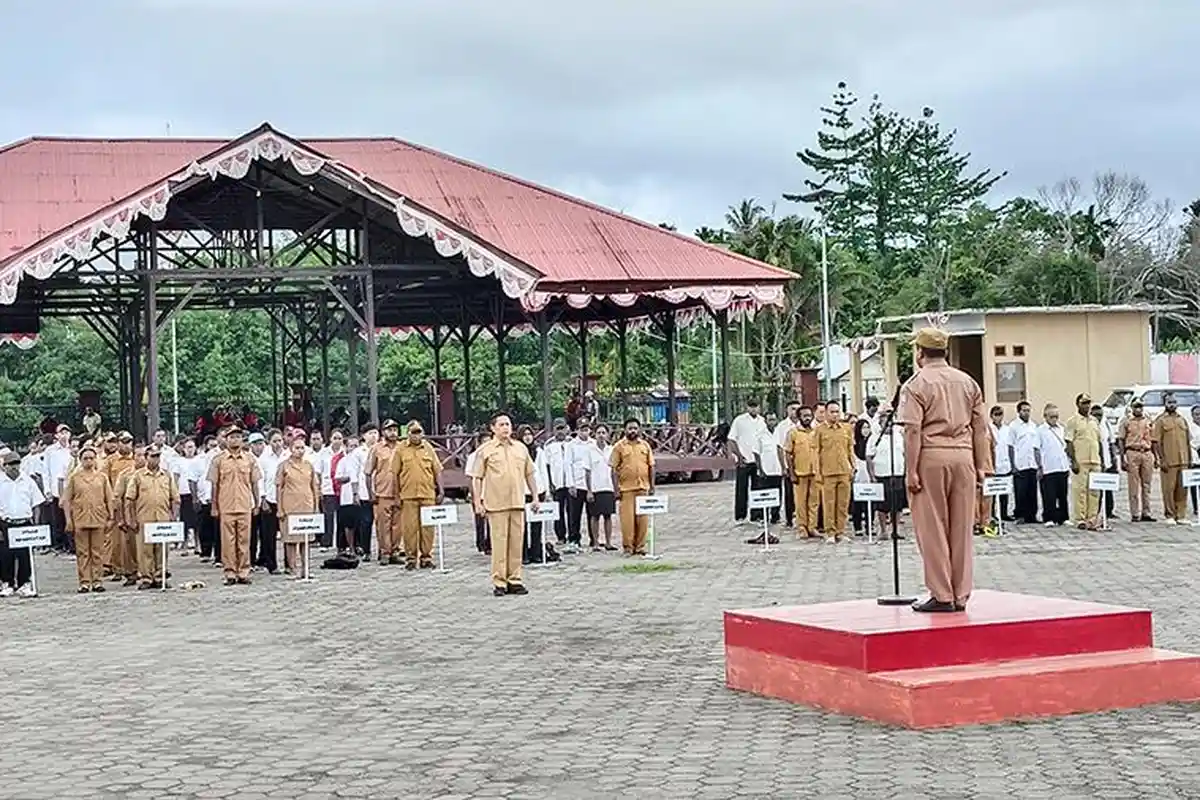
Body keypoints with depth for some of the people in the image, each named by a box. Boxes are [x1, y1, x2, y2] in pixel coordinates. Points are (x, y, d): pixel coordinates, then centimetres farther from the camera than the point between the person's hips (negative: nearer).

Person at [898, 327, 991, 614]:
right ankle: (960, 596, 11)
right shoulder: (967, 382, 11)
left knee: (932, 529, 1)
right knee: (962, 529, 8)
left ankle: (941, 595, 2)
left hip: (931, 457, -5)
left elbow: (912, 431, -11)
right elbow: (980, 427, 10)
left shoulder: (917, 384, -4)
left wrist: (911, 471, -10)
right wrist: (982, 465, 14)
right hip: (963, 456, 5)